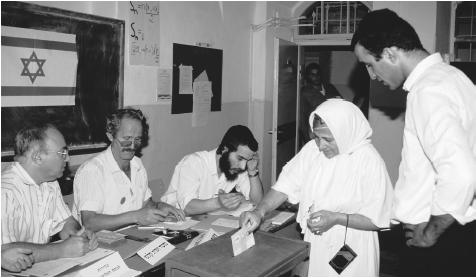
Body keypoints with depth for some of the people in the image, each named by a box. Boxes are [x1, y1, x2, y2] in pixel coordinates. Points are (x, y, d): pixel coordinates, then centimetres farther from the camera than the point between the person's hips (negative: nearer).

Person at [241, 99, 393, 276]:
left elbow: (378, 220, -16)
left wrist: (337, 218, -26)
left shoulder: (369, 161, -18)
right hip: (313, 246, 4)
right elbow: (286, 186, -6)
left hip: (350, 253, -4)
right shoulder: (312, 149, -5)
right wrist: (259, 212, -20)